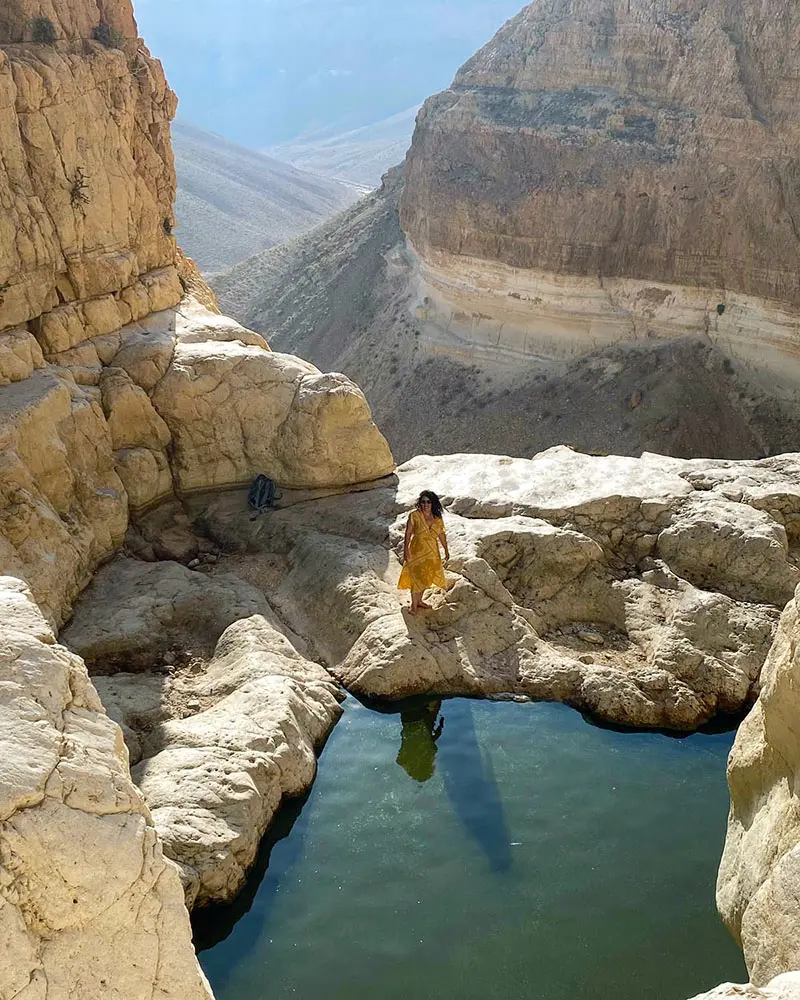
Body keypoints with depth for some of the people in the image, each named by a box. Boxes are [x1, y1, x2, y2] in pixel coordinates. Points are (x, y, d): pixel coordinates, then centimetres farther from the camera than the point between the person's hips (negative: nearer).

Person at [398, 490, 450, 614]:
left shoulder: (437, 518, -2)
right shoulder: (414, 515, -15)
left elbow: (441, 534, 9)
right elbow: (408, 533, -11)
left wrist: (446, 549, 14)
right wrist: (406, 549, -15)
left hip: (432, 553, 5)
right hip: (417, 551, -5)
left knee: (426, 578, 17)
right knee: (416, 577, 0)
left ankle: (419, 601, 35)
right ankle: (414, 605, 12)